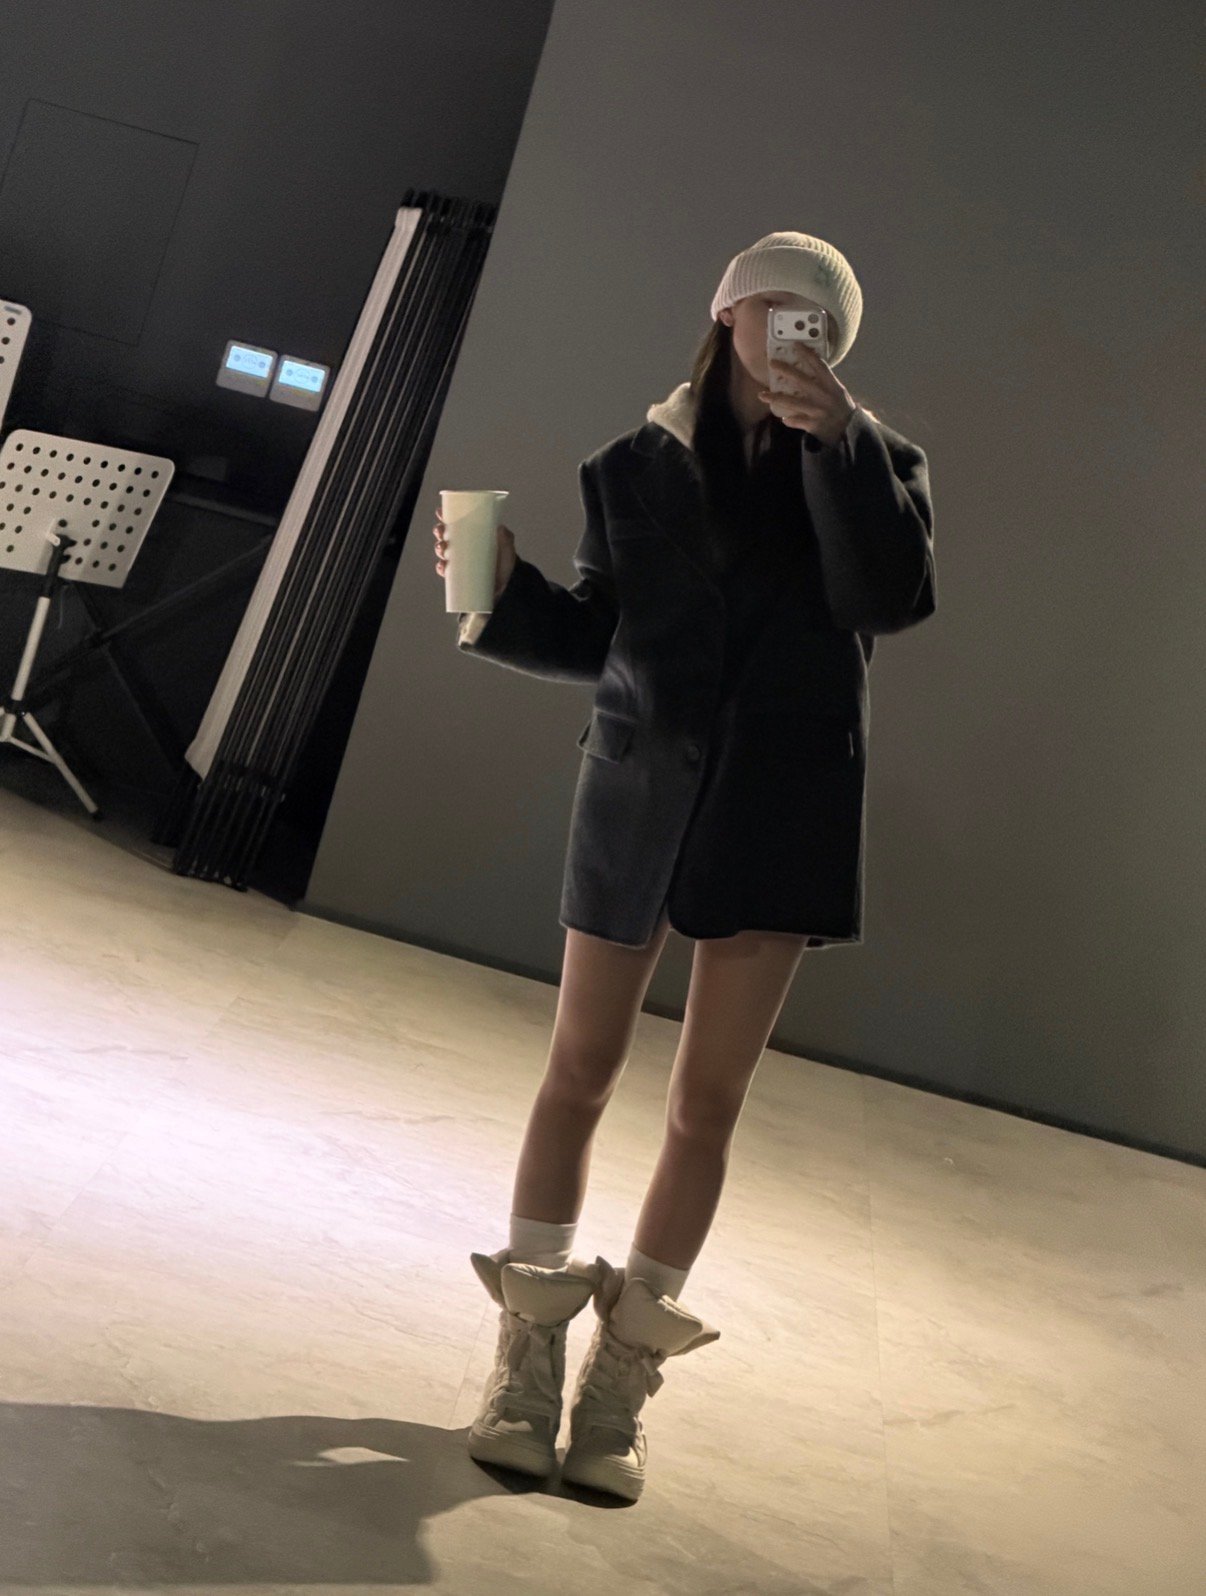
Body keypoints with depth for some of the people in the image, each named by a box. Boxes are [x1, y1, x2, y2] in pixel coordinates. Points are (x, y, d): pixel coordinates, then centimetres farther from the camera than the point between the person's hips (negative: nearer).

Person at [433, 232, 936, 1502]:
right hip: (640, 786, 0)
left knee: (707, 1102, 3)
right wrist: (506, 589, -11)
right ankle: (529, 1355, 15)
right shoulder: (641, 460, 5)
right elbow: (596, 637, 7)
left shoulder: (869, 460, 5)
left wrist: (835, 442, -19)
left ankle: (624, 1374, 14)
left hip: (783, 803, 0)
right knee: (582, 1071, 3)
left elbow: (891, 597, -13)